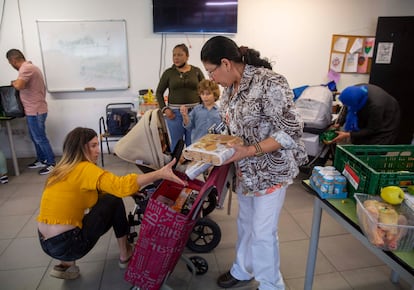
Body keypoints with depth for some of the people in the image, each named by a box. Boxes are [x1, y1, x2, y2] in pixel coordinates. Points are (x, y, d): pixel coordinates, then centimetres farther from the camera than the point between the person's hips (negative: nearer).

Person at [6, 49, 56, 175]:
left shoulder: (26, 68, -18)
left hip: (35, 111, -10)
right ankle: (42, 160, 29)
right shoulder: (29, 67, 16)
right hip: (34, 109, 10)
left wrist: (13, 83, -11)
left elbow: (19, 86, -31)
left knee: (40, 138, -2)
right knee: (35, 137, 18)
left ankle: (52, 163, 6)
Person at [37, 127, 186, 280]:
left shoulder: (63, 169, 10)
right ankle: (125, 255, 15)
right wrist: (160, 173, -32)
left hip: (47, 243, 8)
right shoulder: (85, 168, -17)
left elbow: (97, 191, 14)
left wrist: (133, 190, 4)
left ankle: (66, 263, 17)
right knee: (114, 200, 1)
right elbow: (121, 186, -31)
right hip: (65, 244, -8)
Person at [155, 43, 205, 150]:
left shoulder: (196, 71, 5)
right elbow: (159, 92, 9)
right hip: (175, 113, 0)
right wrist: (164, 109, -3)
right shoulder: (168, 72, 3)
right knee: (176, 144, 4)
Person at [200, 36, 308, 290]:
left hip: (271, 169, -8)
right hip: (246, 168, 8)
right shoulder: (231, 87, 2)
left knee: (263, 232, 3)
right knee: (246, 221, 22)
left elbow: (290, 132, -23)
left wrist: (249, 151, -26)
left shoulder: (269, 83, -24)